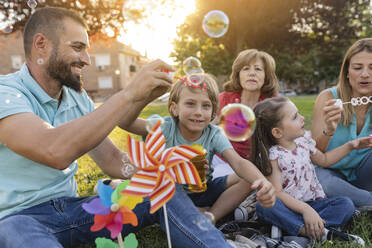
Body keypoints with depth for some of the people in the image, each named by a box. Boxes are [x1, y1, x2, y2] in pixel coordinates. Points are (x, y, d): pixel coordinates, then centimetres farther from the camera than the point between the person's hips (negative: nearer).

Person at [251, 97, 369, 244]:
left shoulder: (303, 141, 3)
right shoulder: (272, 156, -18)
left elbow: (324, 160, 23)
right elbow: (277, 192, -22)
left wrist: (350, 145, 16)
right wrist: (305, 209, -31)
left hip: (313, 202, 6)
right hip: (289, 206, -6)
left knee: (346, 204, -15)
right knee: (263, 205, -35)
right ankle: (323, 233, -35)